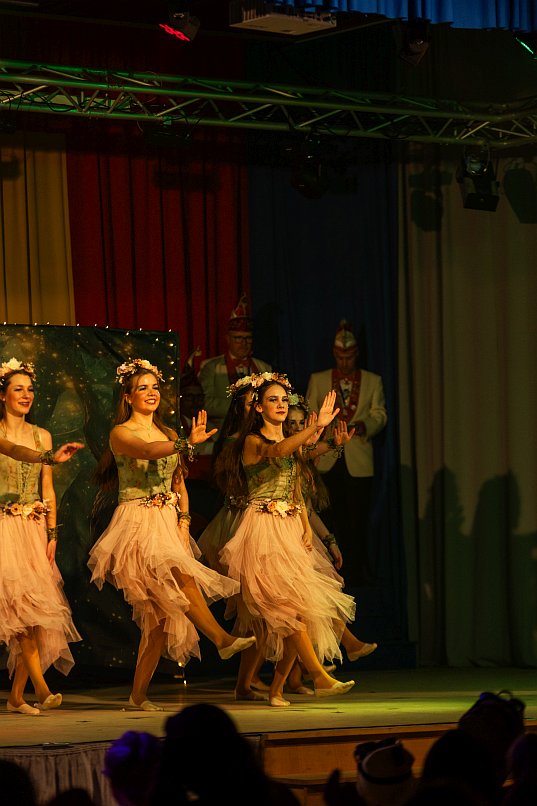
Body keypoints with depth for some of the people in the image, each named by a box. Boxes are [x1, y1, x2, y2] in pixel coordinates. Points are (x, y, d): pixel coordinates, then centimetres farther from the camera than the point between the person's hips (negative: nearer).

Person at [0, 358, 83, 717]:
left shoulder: (41, 436, 14)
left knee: (35, 608, -2)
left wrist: (52, 533, 3)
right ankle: (41, 688, -24)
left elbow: (47, 490, 13)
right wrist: (51, 457, -41)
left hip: (35, 529, 5)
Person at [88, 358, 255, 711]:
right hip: (138, 523, -6)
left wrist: (184, 521, 3)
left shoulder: (168, 435, 20)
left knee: (162, 611, -2)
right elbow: (146, 451, -22)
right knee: (180, 575, -32)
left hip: (169, 523, 6)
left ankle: (139, 694, 0)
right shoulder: (121, 433, 0)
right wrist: (187, 443, -37)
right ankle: (222, 639, -45)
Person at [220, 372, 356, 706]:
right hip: (263, 530, -7)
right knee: (290, 605, -18)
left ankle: (277, 687, 3)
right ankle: (320, 676, -24)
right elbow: (276, 451, -27)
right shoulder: (253, 442, -3)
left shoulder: (292, 445, 20)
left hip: (291, 529, 7)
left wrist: (307, 528, 4)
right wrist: (317, 427, -40)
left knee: (293, 614, -2)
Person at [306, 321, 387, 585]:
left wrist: (364, 425, -15)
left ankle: (356, 573, 7)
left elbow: (380, 414, 6)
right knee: (333, 520, 1)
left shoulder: (373, 381, 10)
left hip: (359, 460, -1)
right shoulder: (318, 380, 11)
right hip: (328, 459, 1)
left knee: (357, 521, 0)